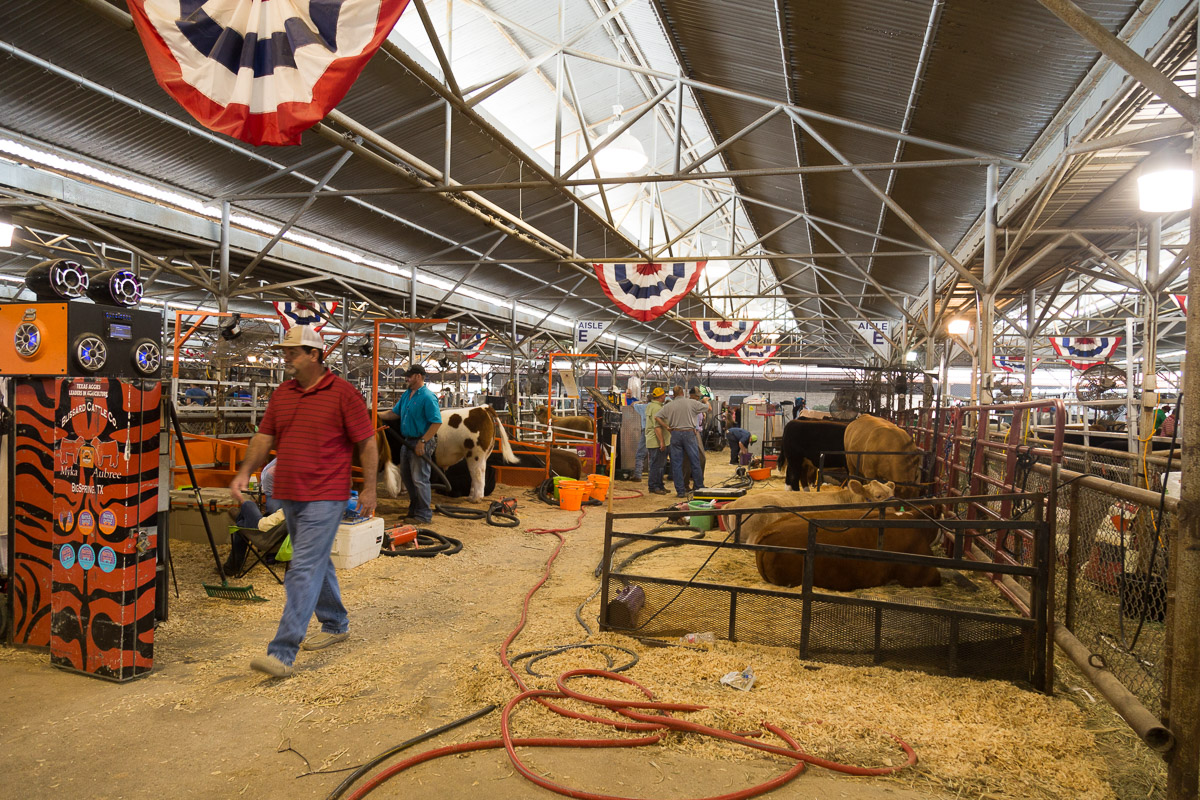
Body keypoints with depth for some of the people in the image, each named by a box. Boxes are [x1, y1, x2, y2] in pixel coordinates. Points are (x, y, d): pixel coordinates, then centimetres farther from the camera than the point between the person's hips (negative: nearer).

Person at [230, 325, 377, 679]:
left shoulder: (343, 393, -9)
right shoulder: (282, 393, 10)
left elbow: (366, 442, -6)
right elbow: (265, 437, 12)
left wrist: (369, 488, -7)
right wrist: (245, 472, -3)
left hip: (325, 497, -7)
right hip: (289, 495, 7)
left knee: (304, 570, -11)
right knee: (317, 563, 19)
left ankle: (282, 654, -11)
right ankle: (335, 625, 37)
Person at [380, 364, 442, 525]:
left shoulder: (428, 396, -15)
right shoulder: (407, 395, 13)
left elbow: (436, 422, -20)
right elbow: (395, 413, 20)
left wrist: (422, 442, -22)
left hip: (422, 442, -9)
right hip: (407, 441, 9)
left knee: (419, 479, -5)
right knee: (406, 477, 16)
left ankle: (424, 516, 4)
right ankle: (414, 510, 29)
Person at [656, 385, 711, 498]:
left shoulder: (669, 405, 4)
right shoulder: (692, 403, -1)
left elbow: (657, 417, -1)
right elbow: (708, 408, 9)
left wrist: (667, 427, 6)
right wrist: (706, 401, 31)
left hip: (675, 434, 2)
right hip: (689, 433, -2)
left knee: (676, 464, 5)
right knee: (695, 462, 9)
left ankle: (680, 491, 5)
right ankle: (699, 488, 16)